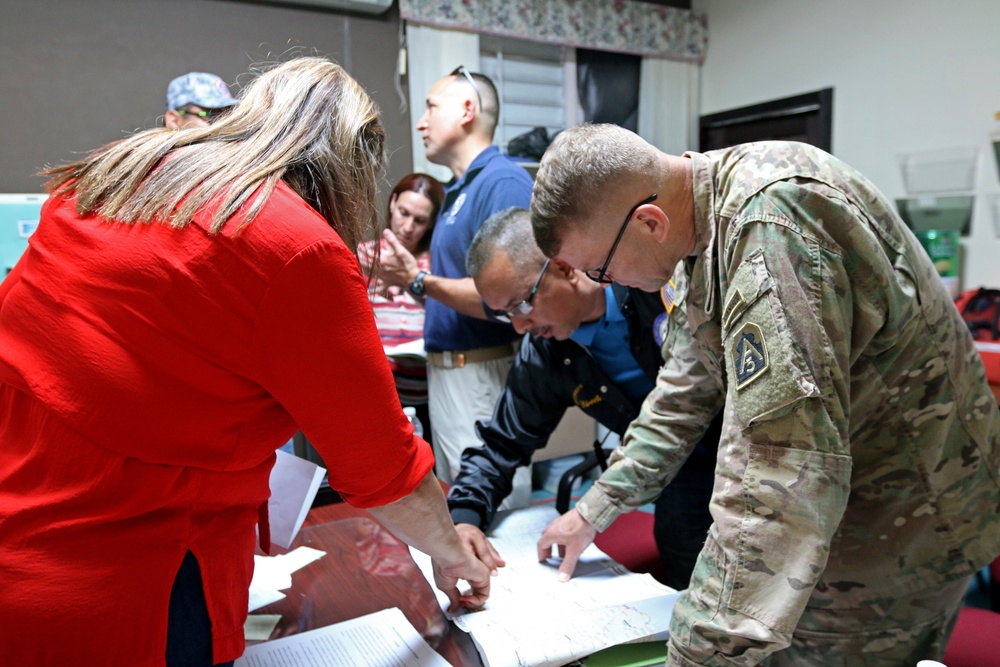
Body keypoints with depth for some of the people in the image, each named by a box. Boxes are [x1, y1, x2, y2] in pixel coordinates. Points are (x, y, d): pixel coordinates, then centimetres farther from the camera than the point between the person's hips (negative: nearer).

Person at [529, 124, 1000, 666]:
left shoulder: (769, 220, -31)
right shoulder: (710, 223, 0)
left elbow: (783, 479, -37)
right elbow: (688, 388, 9)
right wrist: (595, 511, 11)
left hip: (902, 519, -8)